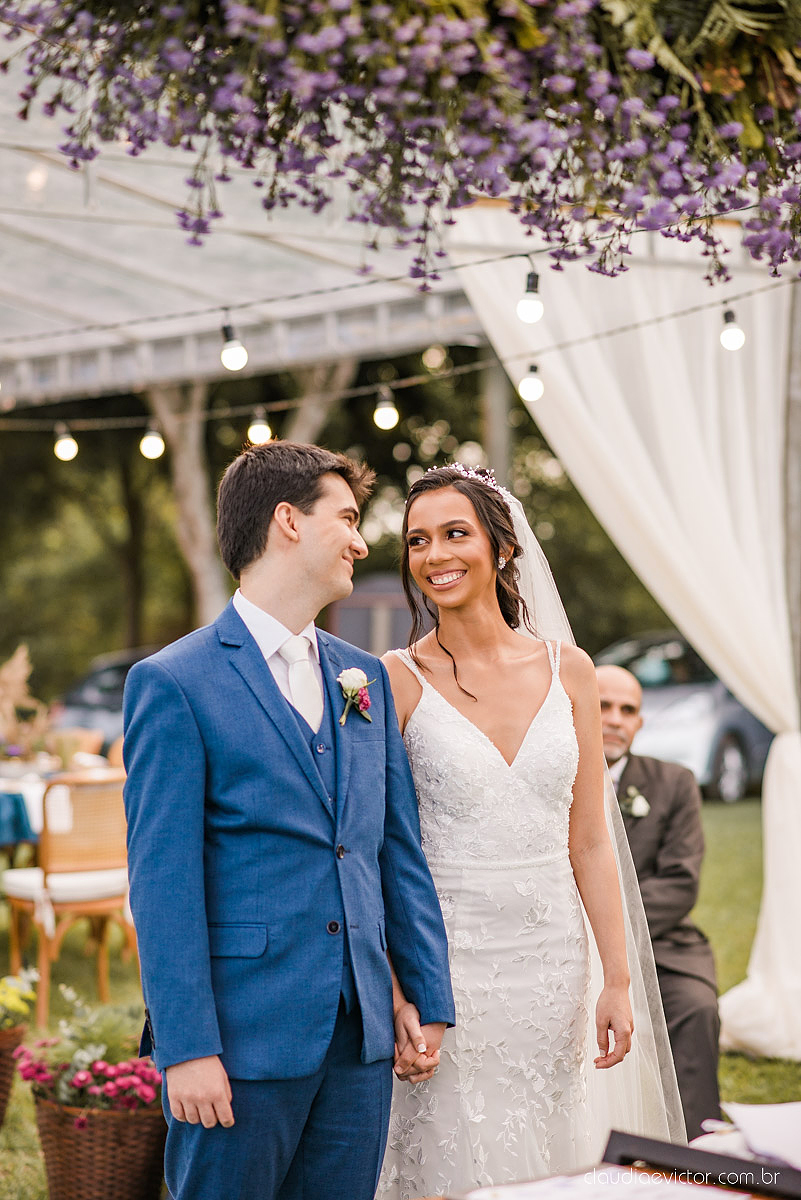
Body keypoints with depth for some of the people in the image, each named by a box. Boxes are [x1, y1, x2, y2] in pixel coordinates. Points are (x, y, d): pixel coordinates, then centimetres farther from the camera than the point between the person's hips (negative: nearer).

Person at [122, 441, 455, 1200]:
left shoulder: (366, 679, 13)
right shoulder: (173, 683, -6)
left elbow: (399, 849, 14)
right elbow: (162, 879, -11)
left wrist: (429, 996, 10)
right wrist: (186, 1048, -14)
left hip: (360, 1036, 6)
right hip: (243, 1035, -5)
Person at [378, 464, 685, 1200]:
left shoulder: (567, 670, 4)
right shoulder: (397, 680, -6)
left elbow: (590, 842, 6)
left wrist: (618, 981, 3)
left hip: (553, 957, 3)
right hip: (448, 962, -3)